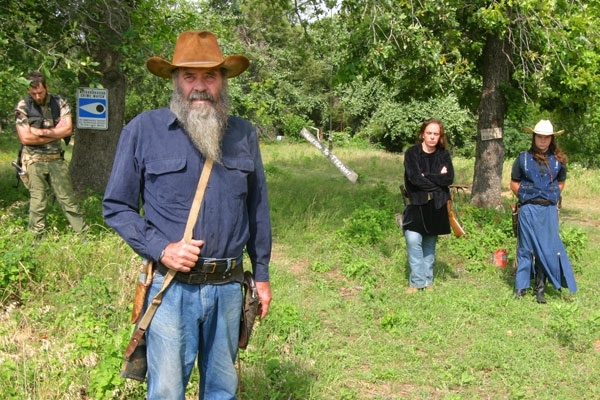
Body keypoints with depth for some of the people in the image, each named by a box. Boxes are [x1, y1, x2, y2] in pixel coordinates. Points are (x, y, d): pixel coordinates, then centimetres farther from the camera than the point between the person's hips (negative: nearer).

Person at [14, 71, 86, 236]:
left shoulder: (59, 103, 1)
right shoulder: (23, 107, -6)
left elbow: (68, 129, -8)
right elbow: (25, 138, -12)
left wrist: (41, 132, -14)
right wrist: (55, 134, -10)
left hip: (56, 159, 2)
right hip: (34, 160, -2)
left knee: (67, 197, 5)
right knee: (38, 201, 2)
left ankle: (82, 232, 10)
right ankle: (37, 237, 12)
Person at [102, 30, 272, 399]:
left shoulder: (244, 135, 6)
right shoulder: (144, 130, -4)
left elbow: (258, 209, 14)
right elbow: (117, 207, 1)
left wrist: (262, 274, 14)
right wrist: (160, 250, -13)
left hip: (228, 287, 3)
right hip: (172, 287, -3)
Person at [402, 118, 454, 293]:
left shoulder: (444, 154, 5)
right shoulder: (412, 153, -5)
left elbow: (449, 178, -8)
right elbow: (414, 177, -17)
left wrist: (426, 177, -14)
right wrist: (437, 179, -9)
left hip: (436, 206, 3)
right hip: (416, 204, -3)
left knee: (430, 244, 10)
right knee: (414, 241, -15)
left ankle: (428, 281, 18)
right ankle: (416, 281, -7)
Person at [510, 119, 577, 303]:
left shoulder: (558, 160, 4)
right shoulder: (523, 158, 0)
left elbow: (560, 184, 17)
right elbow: (514, 184, 7)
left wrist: (551, 197, 5)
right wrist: (527, 197, 2)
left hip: (549, 210, 1)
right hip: (528, 210, -1)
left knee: (547, 248, 3)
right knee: (526, 247, 5)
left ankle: (540, 289, 11)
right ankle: (521, 287, 13)